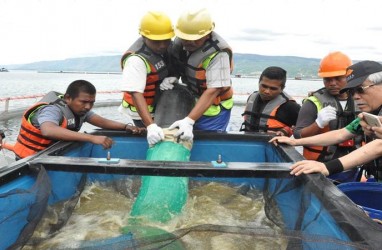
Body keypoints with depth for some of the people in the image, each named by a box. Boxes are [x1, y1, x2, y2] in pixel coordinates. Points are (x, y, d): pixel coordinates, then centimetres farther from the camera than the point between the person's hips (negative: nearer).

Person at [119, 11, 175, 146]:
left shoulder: (166, 46, -10)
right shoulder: (137, 59, -33)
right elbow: (136, 94, -39)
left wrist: (173, 76, -19)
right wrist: (151, 125, -48)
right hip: (143, 112, -7)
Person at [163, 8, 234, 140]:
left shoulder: (218, 54, -28)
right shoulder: (180, 40, -8)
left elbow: (213, 91, -29)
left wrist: (189, 120, -34)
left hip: (213, 109, -6)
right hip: (190, 103, 6)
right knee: (186, 139, 12)